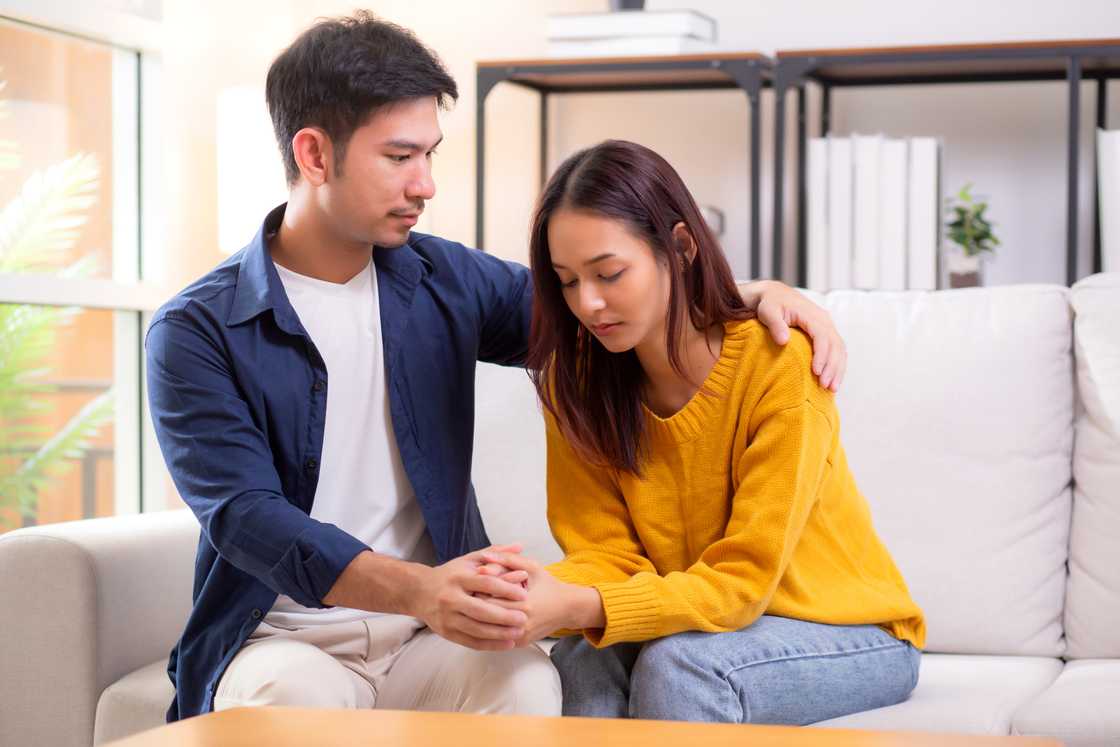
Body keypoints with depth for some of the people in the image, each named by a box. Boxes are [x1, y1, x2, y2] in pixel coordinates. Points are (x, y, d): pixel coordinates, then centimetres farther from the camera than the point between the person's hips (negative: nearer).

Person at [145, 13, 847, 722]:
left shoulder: (445, 280, 9)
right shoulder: (197, 332, -5)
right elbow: (244, 516, -18)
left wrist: (756, 294, 1)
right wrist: (415, 590, -34)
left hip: (427, 636, 3)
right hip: (285, 637, -3)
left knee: (526, 680, -30)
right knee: (298, 693, -37)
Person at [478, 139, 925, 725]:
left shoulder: (781, 363, -23)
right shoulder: (575, 378, -7)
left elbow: (743, 579, -24)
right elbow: (609, 554, -9)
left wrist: (581, 607, -39)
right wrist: (544, 594, -33)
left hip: (854, 634, -3)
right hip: (704, 621, 4)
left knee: (677, 665, -33)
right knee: (585, 659, -29)